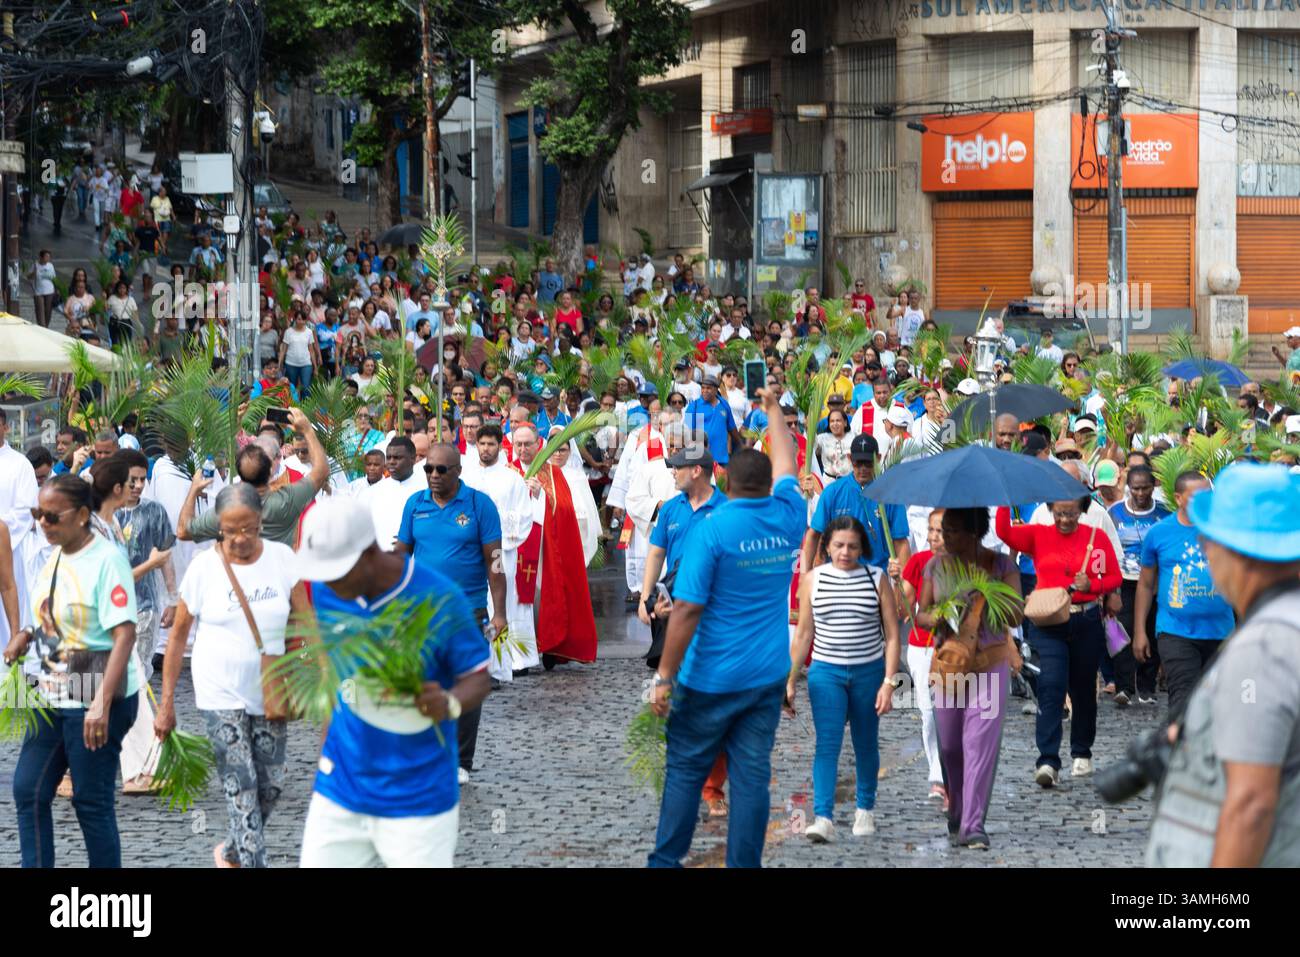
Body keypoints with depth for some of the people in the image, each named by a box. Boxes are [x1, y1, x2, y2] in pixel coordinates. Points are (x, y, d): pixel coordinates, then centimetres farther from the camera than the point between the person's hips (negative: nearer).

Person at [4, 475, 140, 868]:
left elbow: (125, 634, -22)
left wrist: (102, 704, -29)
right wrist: (26, 635, 3)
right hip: (53, 698, 8)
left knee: (92, 802, -1)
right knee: (28, 791, 8)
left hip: (95, 702, -8)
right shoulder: (55, 556, 8)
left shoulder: (106, 558, -16)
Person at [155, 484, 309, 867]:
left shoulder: (282, 559, -2)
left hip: (269, 692, 3)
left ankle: (231, 852, 34)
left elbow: (306, 620, 2)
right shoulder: (205, 567, -8)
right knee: (241, 789, -9)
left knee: (271, 786, 10)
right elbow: (178, 636, -1)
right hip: (221, 695, -3)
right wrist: (166, 703, -2)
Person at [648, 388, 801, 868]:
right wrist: (772, 408, 37)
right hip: (768, 678, 4)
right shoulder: (787, 520, 1)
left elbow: (687, 610, -17)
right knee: (752, 777, 5)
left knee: (685, 771, 8)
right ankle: (744, 865, 5)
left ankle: (665, 860, 12)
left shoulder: (712, 529, -13)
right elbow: (786, 465, 22)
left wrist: (664, 678, -12)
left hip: (710, 679, -4)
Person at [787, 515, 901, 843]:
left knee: (866, 743, 11)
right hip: (826, 672, 0)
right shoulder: (812, 580, 1)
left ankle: (865, 810, 28)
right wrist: (790, 681, 5)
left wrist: (889, 682, -9)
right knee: (827, 743, -11)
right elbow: (803, 635, 6)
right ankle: (823, 818, -18)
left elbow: (892, 635, -2)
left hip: (869, 672, 0)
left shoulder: (876, 580, -2)